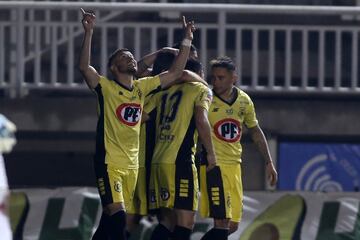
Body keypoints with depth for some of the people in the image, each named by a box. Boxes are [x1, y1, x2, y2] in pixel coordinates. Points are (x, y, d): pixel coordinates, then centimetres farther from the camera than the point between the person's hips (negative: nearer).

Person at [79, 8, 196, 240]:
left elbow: (175, 73, 15)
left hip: (132, 165, 6)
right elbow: (84, 67, -22)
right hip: (109, 163, -6)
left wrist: (187, 40, 10)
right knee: (117, 217, -18)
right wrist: (89, 33, -31)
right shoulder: (106, 87, -6)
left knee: (110, 219, 11)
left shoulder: (142, 87, 11)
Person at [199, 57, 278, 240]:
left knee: (232, 225, 9)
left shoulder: (244, 101, 7)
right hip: (212, 163, -6)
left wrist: (269, 162, 20)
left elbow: (255, 131, 19)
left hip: (234, 163, 6)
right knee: (222, 222, -16)